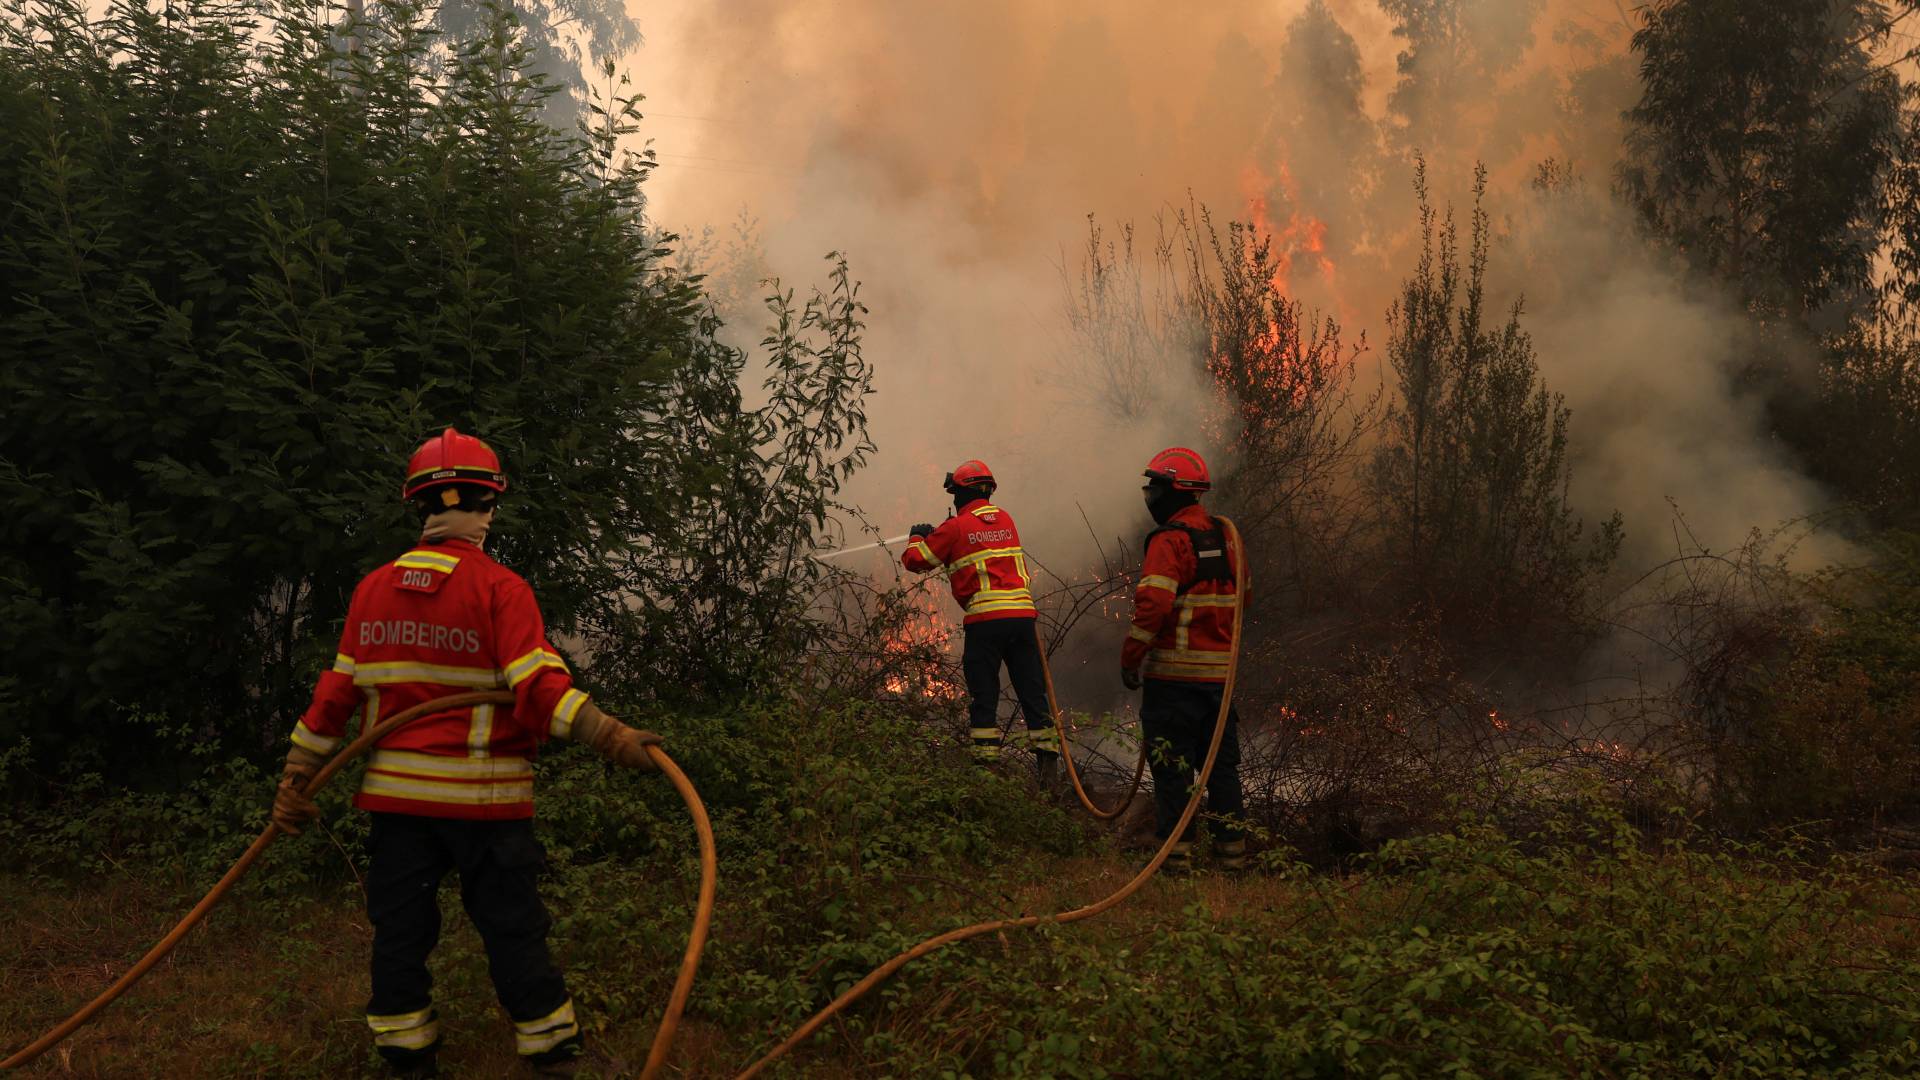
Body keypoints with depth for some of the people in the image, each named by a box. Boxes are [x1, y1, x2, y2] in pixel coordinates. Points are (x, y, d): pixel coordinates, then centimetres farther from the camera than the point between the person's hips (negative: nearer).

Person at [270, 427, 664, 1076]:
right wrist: (613, 737, -27)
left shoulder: (373, 590, 4)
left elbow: (336, 693, 6)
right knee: (512, 928, 6)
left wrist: (295, 781, 11)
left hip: (395, 792, 4)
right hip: (484, 797, -4)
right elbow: (539, 687, -23)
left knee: (400, 929, 13)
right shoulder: (500, 588, -11)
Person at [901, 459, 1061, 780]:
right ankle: (1047, 757, 7)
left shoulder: (955, 528, 0)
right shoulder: (1006, 519, 15)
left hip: (984, 620, -4)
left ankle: (986, 757, 3)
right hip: (1023, 615, 4)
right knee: (1032, 690, 8)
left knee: (984, 695, 4)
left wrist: (918, 537, 30)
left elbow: (916, 561, 8)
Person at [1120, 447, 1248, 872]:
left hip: (1174, 673, -7)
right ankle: (1232, 845, 17)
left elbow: (1152, 605, -22)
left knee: (1172, 764, 1)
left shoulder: (1169, 541, -13)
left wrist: (1130, 659, -14)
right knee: (1221, 761, 14)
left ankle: (1176, 848, 3)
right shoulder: (1225, 538, 11)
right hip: (1221, 671, 7)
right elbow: (1241, 597, 21)